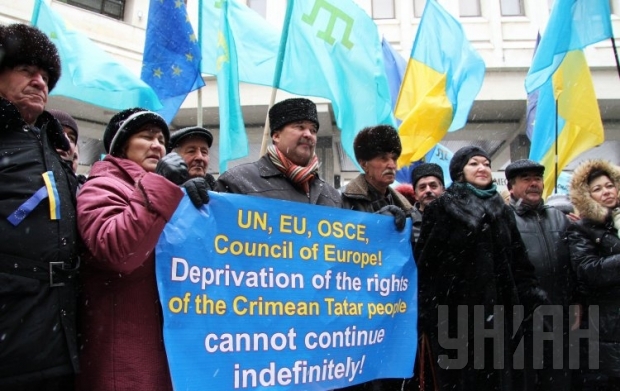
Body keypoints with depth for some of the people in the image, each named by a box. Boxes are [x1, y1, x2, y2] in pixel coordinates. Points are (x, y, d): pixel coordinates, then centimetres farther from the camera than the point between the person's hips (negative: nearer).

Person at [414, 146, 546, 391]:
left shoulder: (502, 211, 14)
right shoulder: (440, 209, -1)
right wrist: (424, 311, -12)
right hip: (452, 312, -4)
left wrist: (532, 296, 2)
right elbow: (424, 260, -7)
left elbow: (519, 260, 13)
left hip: (496, 311, 4)